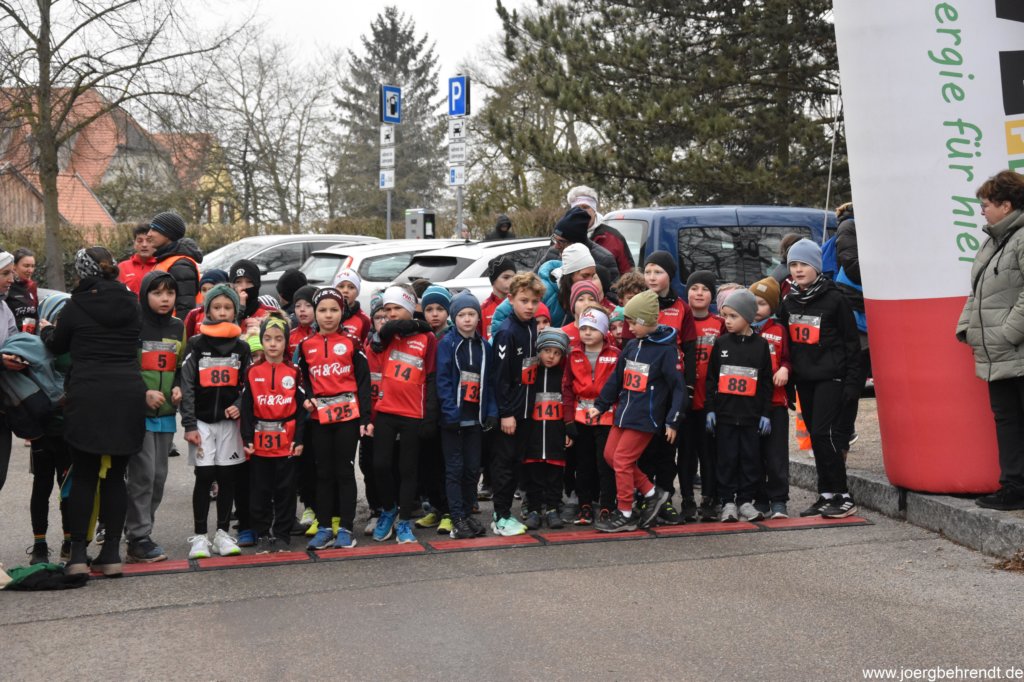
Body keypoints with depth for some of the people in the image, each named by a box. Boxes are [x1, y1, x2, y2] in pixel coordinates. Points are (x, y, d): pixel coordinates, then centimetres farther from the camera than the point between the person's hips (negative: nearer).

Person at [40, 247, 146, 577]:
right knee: (115, 476, 9)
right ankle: (112, 553, 11)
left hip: (88, 397, -3)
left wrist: (45, 329, 34)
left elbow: (57, 346, 11)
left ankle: (78, 554, 6)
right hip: (128, 395, 3)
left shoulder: (77, 306, -3)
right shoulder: (132, 304, 8)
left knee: (83, 475, 6)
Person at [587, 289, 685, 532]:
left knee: (622, 460, -6)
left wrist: (673, 421, -13)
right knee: (610, 455, 8)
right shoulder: (632, 345, 9)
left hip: (646, 416, -8)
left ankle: (625, 515, 9)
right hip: (624, 412, 8)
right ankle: (651, 492, 21)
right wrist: (600, 405, 17)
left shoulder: (666, 349, -12)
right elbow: (617, 378, 17)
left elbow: (678, 387, -12)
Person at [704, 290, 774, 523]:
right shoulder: (721, 343, 3)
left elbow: (766, 382, 6)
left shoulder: (760, 345, 3)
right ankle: (727, 502, 10)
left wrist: (765, 413, 2)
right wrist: (709, 409, -1)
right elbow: (711, 378, 5)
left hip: (751, 414, 0)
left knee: (751, 458, 5)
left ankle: (746, 501, 15)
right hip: (725, 413, 0)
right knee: (727, 459, 2)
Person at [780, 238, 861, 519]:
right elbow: (786, 342, 16)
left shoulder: (834, 299, -8)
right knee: (815, 437, 8)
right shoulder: (789, 303, 10)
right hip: (804, 379, 6)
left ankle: (843, 497, -3)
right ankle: (827, 495, 16)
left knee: (824, 433, -12)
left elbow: (852, 342, -6)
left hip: (830, 377, -6)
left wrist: (851, 381, -9)